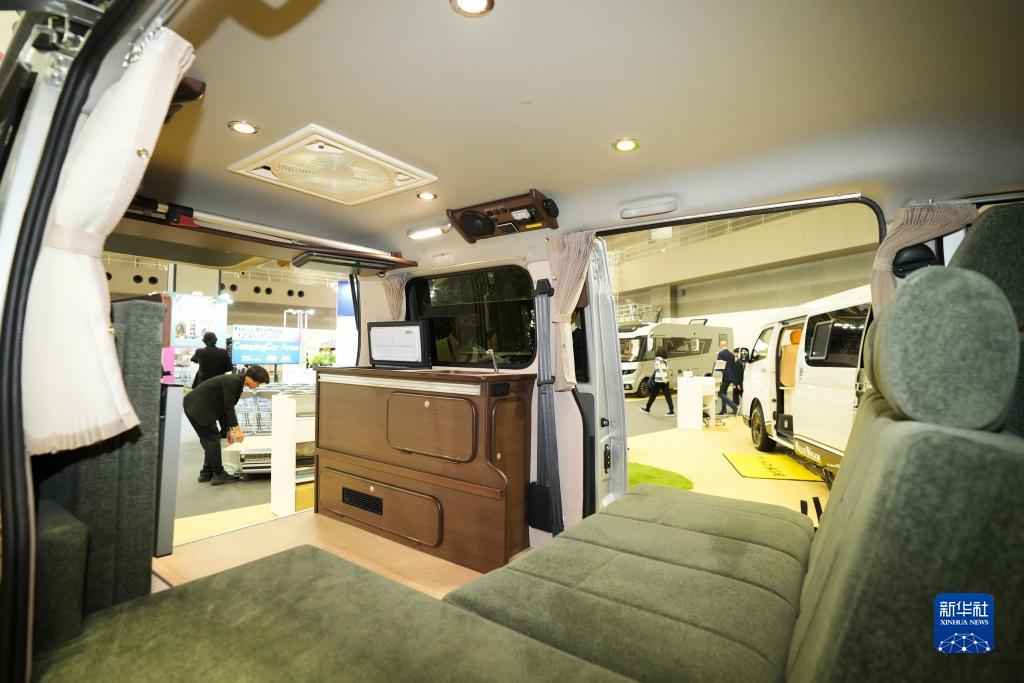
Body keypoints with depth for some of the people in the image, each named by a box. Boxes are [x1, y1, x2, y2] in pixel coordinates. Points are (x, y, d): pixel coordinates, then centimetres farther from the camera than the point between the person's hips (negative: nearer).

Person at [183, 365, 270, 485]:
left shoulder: (237, 383, 8)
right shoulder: (232, 381, -21)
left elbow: (225, 407, 13)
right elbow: (228, 407, -23)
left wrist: (229, 430, 13)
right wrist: (237, 429, -21)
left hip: (200, 407, 10)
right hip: (196, 407, -10)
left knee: (211, 439, 13)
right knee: (213, 438, -7)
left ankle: (206, 473, 21)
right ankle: (218, 474, 0)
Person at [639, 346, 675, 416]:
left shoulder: (657, 359, -5)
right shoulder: (665, 360, 15)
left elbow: (660, 368, -19)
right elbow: (666, 370, 19)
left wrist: (663, 377, -31)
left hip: (658, 381, -6)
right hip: (665, 380, 6)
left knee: (653, 395, 7)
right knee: (668, 396, 1)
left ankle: (647, 409, 19)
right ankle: (672, 411, -6)